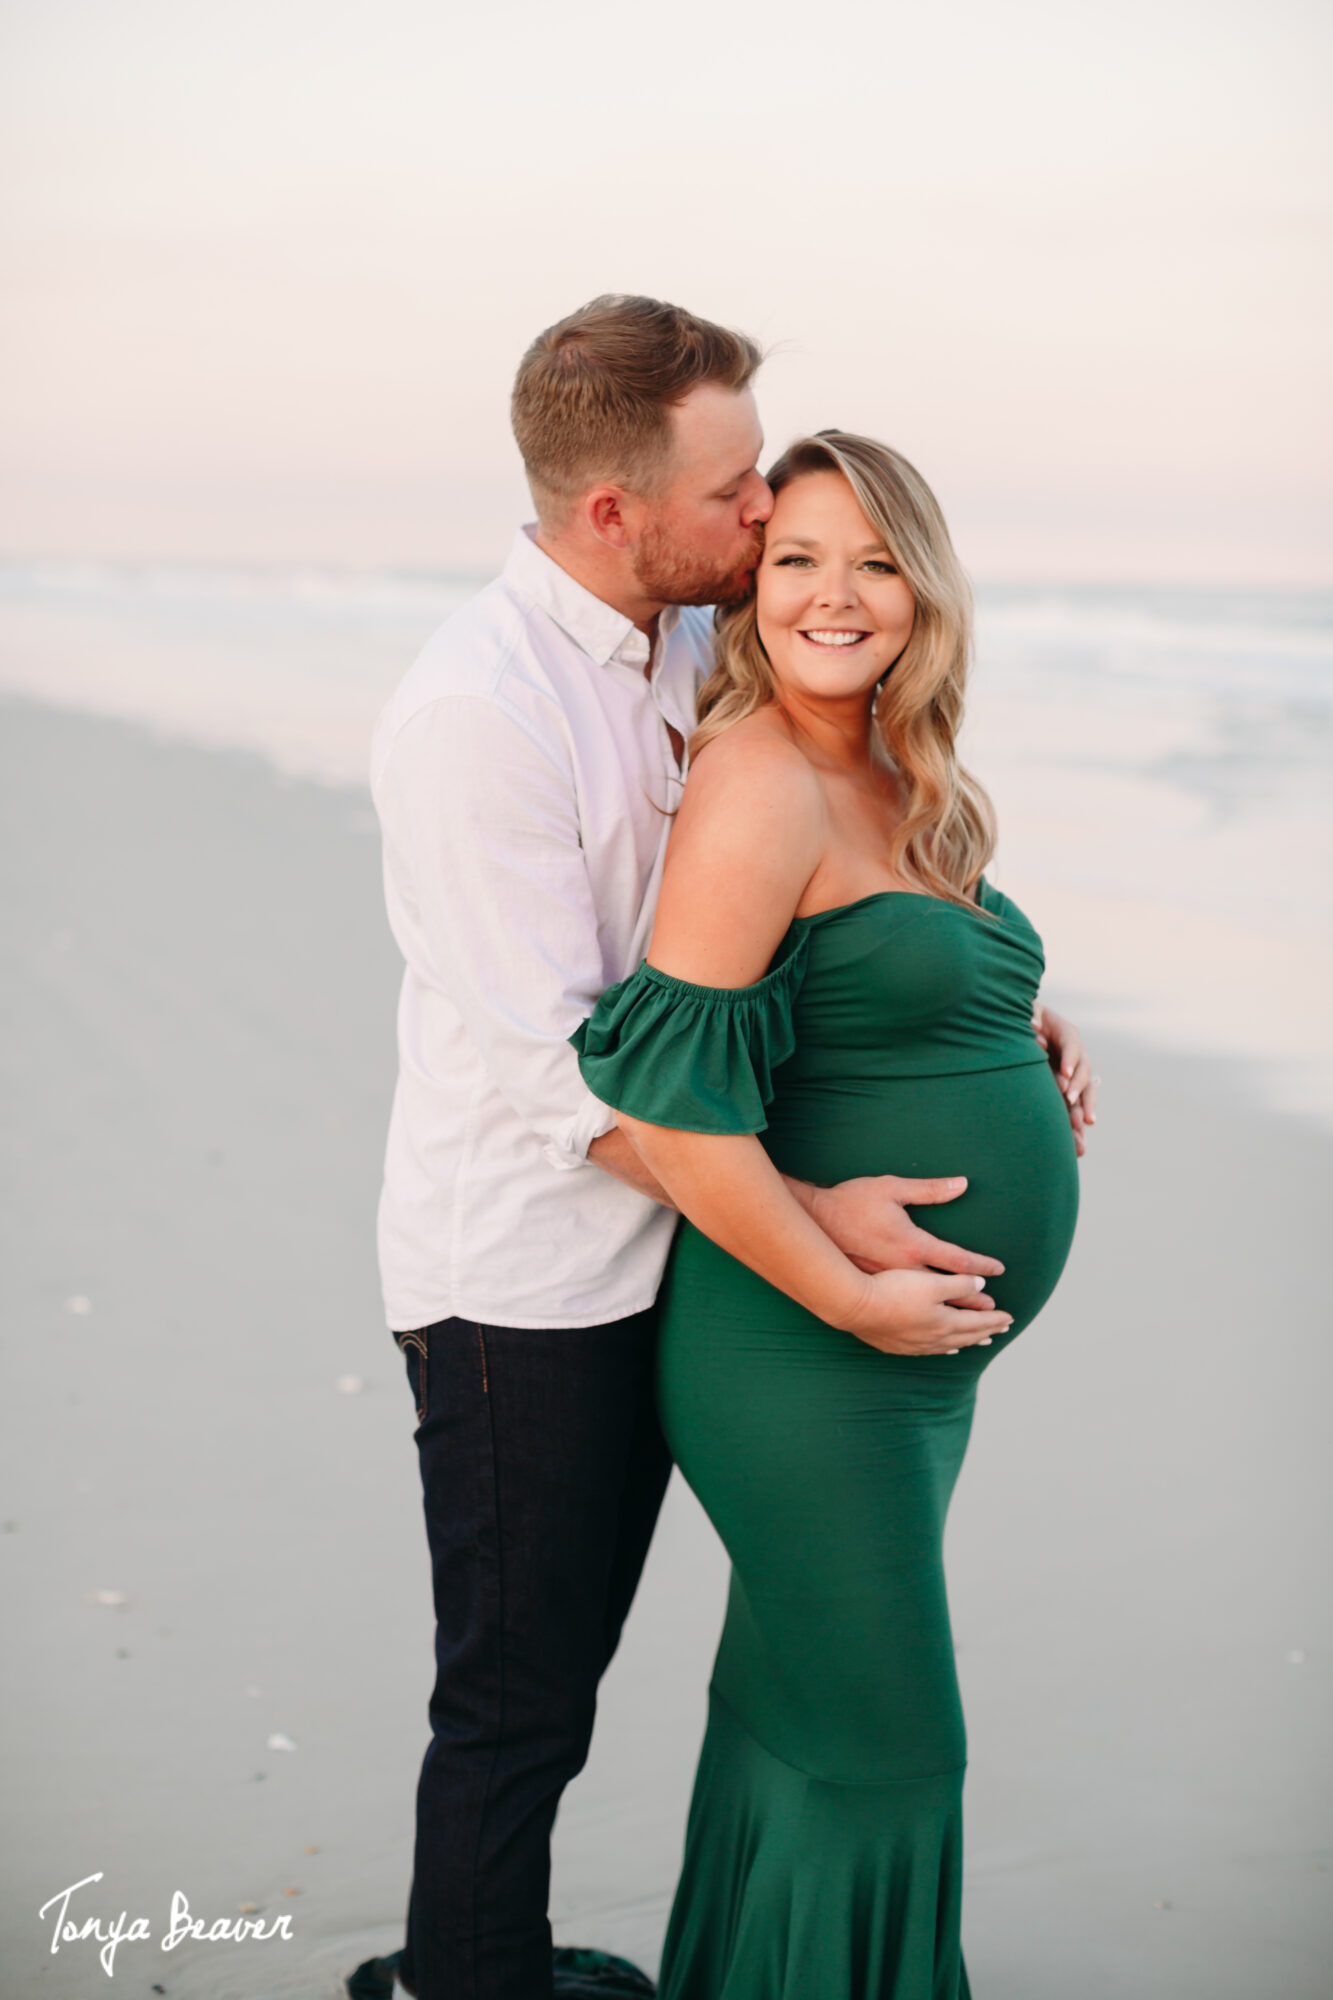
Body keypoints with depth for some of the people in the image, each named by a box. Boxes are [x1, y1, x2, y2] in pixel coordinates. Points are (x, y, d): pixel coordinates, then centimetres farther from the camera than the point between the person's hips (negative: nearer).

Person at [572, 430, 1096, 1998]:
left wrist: (1030, 1052, 6)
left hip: (916, 1350, 9)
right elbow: (665, 1096, -25)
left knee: (798, 1700, 22)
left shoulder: (892, 784, 9)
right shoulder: (757, 785, -20)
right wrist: (853, 1299, -20)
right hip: (809, 1360, -9)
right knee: (873, 1742, 2)